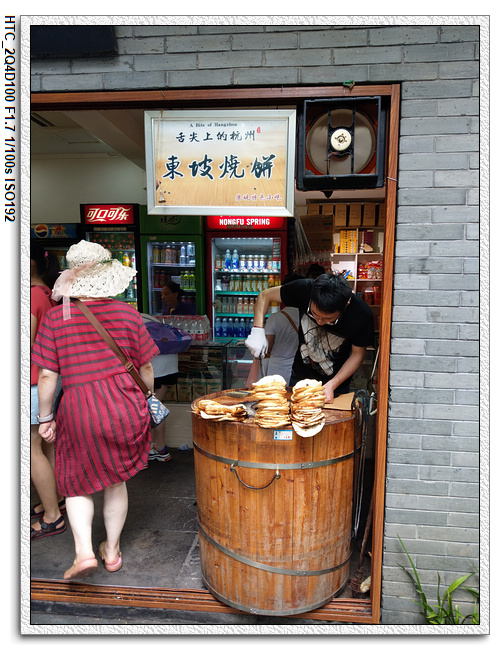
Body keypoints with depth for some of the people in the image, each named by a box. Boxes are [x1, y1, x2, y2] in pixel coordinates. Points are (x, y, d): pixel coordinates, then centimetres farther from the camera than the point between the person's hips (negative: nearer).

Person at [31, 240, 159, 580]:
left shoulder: (56, 317, -5)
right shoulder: (127, 313, -3)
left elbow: (48, 375, -5)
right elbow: (146, 367, 2)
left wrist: (45, 417, 8)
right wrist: (143, 400, 18)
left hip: (78, 410, -1)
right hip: (125, 406, 2)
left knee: (78, 483, 21)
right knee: (115, 482, 20)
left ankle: (84, 551, 9)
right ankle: (112, 551, 34)